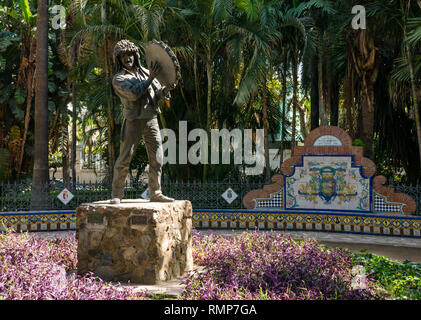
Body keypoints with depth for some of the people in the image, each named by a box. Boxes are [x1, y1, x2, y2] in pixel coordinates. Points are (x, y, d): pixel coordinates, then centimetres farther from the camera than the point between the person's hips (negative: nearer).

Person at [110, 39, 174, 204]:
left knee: (157, 159, 4)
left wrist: (166, 89, -9)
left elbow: (159, 93, 15)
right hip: (133, 122, -4)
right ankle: (117, 194, 7)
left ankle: (155, 193, 14)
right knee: (124, 159, -3)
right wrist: (151, 78, -17)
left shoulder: (145, 72, 15)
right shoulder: (118, 79, 0)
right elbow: (133, 94, -18)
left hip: (151, 120, 4)